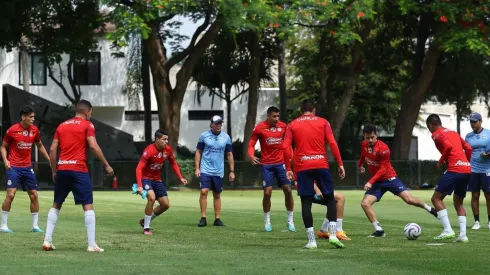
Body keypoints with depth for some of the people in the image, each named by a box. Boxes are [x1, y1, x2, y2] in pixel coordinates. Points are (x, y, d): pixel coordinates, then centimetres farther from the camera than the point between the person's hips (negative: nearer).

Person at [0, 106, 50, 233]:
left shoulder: (34, 130, 2)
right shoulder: (12, 130, -10)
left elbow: (40, 146, 19)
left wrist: (49, 159, 12)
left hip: (27, 167, 5)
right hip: (13, 167, -5)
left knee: (34, 195, 4)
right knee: (10, 194, -13)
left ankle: (35, 225, 14)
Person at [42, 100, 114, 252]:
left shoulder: (61, 126, 16)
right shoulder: (87, 125, 2)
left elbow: (52, 150, 12)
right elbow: (93, 146, -11)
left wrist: (54, 171, 19)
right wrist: (106, 165, -5)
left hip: (62, 169, 5)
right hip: (78, 170, -5)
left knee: (56, 205, 17)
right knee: (88, 205, -2)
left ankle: (48, 240, 12)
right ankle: (92, 244, -8)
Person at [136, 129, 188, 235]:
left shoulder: (168, 149, -6)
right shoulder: (149, 151, -25)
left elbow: (173, 163, 13)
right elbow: (139, 168, -28)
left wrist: (180, 178, 3)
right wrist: (140, 186, -37)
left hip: (157, 179, 7)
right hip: (146, 178, -7)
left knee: (165, 205, 3)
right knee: (152, 198, -30)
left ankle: (145, 221, 22)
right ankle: (146, 227, -17)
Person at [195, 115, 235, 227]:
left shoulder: (226, 137, 5)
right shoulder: (204, 136, 0)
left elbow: (229, 155, 10)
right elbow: (198, 152, 5)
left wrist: (232, 171, 7)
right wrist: (197, 168, -3)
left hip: (219, 171, 2)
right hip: (205, 170, -2)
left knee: (217, 195, 7)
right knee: (204, 192, -13)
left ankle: (217, 219, 13)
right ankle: (203, 218, -9)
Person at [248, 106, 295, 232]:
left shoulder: (283, 126, 1)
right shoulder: (259, 128, -7)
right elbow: (251, 144, -3)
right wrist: (251, 155, -22)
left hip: (281, 163, 2)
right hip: (267, 164, -2)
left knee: (288, 190, -2)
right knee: (267, 192, -6)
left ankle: (290, 220, 10)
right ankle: (267, 221, 9)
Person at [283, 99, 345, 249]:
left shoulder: (292, 125, 9)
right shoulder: (323, 122, 8)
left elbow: (285, 148, -1)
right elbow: (332, 143, -2)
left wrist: (288, 168, 5)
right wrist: (340, 164, 0)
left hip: (302, 168, 0)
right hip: (321, 165, 0)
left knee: (306, 202, 3)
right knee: (330, 199, 10)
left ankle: (311, 240, -2)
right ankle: (333, 234, -5)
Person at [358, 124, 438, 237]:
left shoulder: (383, 148, -23)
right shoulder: (364, 145, -3)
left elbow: (383, 169, -22)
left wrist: (371, 182, -30)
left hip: (389, 178, -5)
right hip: (376, 181, 5)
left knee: (409, 199, -14)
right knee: (365, 203, -13)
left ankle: (430, 209, 12)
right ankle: (379, 230, -9)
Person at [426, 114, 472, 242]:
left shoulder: (437, 135, 1)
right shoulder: (453, 132, 24)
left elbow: (448, 146, -16)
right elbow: (468, 148, 18)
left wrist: (441, 161, -4)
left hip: (454, 169, -8)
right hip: (467, 169, 8)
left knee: (436, 198, 1)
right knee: (458, 202, 18)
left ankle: (447, 230, -11)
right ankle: (463, 234, 4)